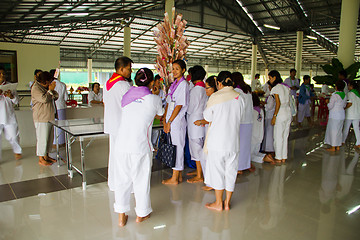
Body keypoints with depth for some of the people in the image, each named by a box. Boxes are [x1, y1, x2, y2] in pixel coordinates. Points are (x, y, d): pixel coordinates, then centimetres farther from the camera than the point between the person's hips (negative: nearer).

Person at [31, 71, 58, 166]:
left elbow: (56, 97, 15)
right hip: (41, 118, -9)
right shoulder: (36, 88, -12)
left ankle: (46, 156, 24)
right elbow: (44, 99, -24)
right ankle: (41, 159, 5)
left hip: (50, 117, 9)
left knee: (49, 138, 13)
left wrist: (53, 90, -3)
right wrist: (50, 90, -14)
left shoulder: (46, 87, 15)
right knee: (42, 138, -4)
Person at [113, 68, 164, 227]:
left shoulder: (127, 96, 10)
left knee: (122, 179, 15)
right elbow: (160, 114, 18)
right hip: (140, 147, -4)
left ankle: (121, 216, 28)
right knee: (141, 180, 13)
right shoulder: (154, 99, -2)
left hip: (121, 146, 4)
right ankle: (141, 214, 31)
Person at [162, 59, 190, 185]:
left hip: (177, 121, -8)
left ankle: (175, 178, 9)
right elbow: (168, 103, 13)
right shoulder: (174, 84, 15)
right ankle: (179, 175, 24)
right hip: (170, 121, 8)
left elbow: (179, 106, -16)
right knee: (174, 147, 13)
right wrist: (164, 120, 4)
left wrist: (169, 122, -15)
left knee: (177, 147, -1)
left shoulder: (183, 84, -11)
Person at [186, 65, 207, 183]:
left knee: (196, 148, -1)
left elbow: (190, 108, -13)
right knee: (200, 148, 17)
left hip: (195, 121, -9)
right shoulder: (204, 88, 8)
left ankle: (199, 176, 7)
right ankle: (199, 170, 30)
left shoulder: (195, 89, -17)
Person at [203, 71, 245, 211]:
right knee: (231, 171, 13)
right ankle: (227, 203, 24)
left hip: (217, 141, -4)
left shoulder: (215, 97, -11)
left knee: (217, 170, 7)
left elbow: (208, 118, -4)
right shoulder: (239, 98, 2)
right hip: (233, 141, 4)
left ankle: (218, 203, 18)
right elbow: (238, 118, 12)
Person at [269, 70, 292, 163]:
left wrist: (274, 116, -13)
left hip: (281, 114, -8)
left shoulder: (275, 88, -10)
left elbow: (278, 103, -16)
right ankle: (284, 157, 19)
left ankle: (278, 158, 9)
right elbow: (288, 101, 14)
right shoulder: (286, 86, 12)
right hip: (288, 113, 8)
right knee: (285, 136, 13)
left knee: (278, 137, 2)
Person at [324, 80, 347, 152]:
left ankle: (333, 147, 7)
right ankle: (338, 146, 22)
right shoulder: (344, 95, 5)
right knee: (339, 130, 15)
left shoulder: (334, 95, -18)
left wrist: (328, 102, 2)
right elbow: (344, 105, 15)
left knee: (333, 130, 1)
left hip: (334, 115, -7)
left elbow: (330, 106, -16)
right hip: (342, 115, 7)